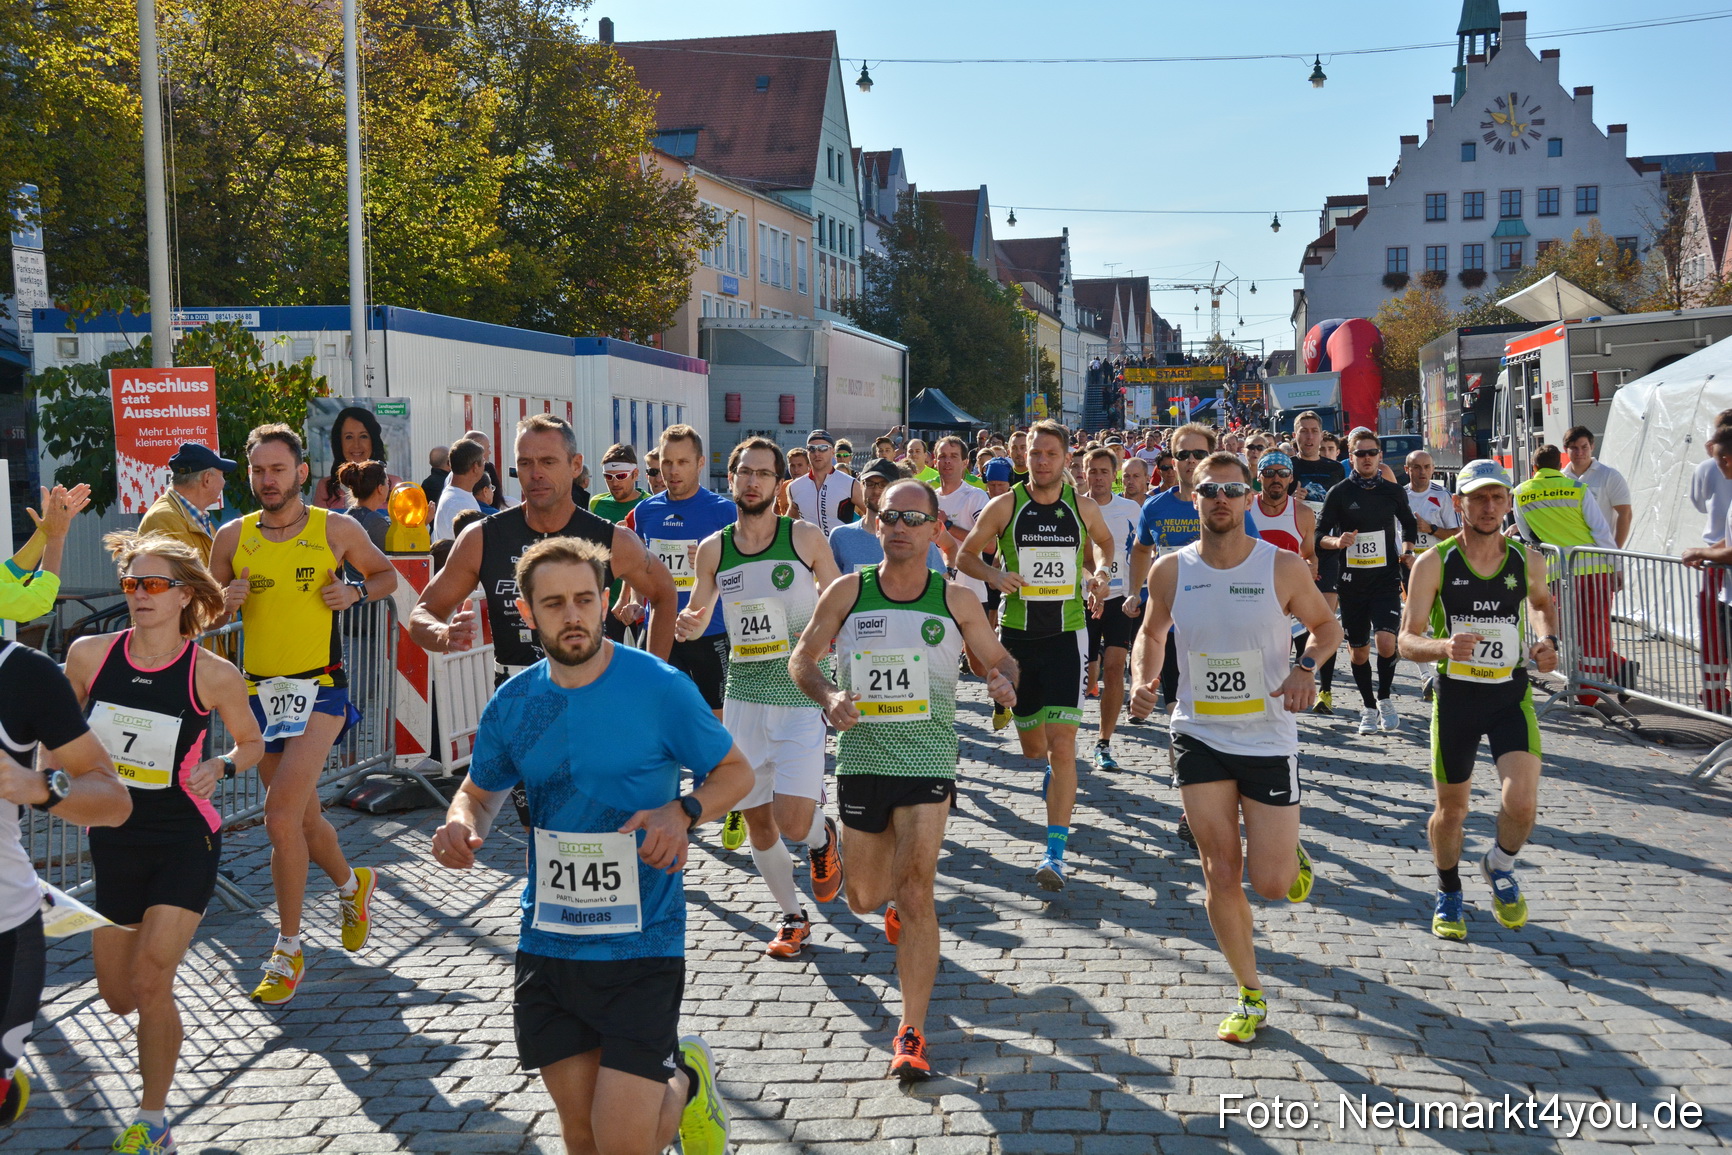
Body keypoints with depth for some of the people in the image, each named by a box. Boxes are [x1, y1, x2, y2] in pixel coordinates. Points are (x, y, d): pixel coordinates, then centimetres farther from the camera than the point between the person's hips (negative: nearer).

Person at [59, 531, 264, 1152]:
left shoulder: (213, 675, -14)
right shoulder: (89, 654, -6)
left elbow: (253, 743, 2)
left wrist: (220, 767, -17)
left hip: (184, 842, -4)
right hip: (113, 840, 4)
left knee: (150, 985, -11)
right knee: (117, 995, 13)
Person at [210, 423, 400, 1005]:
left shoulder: (338, 530, -2)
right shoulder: (232, 537, 4)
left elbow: (386, 574, 13)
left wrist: (355, 593, -7)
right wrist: (225, 601, -9)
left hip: (319, 689, -4)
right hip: (261, 690, 4)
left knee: (281, 817, -17)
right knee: (302, 816, 15)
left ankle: (288, 951, -3)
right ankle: (351, 885, 45)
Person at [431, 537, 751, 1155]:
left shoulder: (659, 687, -10)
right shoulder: (512, 705, 2)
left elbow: (736, 771, -1)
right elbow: (480, 790, 18)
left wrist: (683, 811, -20)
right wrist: (461, 823, -5)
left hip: (641, 942, -4)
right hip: (547, 944, 4)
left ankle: (686, 1084, 25)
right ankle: (674, 1083, 41)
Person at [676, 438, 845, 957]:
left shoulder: (806, 539, -4)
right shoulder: (714, 549, 4)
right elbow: (697, 614, 14)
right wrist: (687, 625, -7)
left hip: (801, 697, -3)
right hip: (742, 699, 4)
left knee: (793, 821, -15)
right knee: (757, 823, 9)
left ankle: (822, 837, 23)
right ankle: (794, 917, 31)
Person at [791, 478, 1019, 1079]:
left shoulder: (956, 600, -1)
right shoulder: (847, 592, 0)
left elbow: (1000, 657, 11)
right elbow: (802, 657, 7)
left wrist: (1004, 681, -13)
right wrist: (829, 696, -13)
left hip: (927, 762, -2)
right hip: (860, 758, 2)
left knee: (916, 893, -13)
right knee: (865, 897, 14)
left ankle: (912, 1032, -4)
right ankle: (897, 899, 53)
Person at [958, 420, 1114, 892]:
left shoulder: (1084, 508, 1)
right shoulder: (1004, 506, -3)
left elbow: (1104, 541, 22)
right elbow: (965, 556, 6)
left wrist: (1100, 571, 2)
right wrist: (994, 574, -14)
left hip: (1067, 635, -1)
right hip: (1016, 635, 1)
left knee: (1061, 745, -13)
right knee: (1031, 744, 14)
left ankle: (1056, 853, -10)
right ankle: (1051, 769, 53)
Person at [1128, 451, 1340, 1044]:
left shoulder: (1283, 567, -10)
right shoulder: (1170, 571, -4)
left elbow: (1327, 625, 6)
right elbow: (1151, 633, 14)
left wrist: (1305, 667, -15)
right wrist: (1143, 679, -6)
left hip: (1269, 739, -1)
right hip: (1200, 738, 1)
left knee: (1271, 883, -1)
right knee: (1220, 873, 2)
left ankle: (1288, 852, 37)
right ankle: (1251, 996, 21)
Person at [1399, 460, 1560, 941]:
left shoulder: (1528, 560, -1)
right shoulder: (1433, 563, -10)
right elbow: (1407, 641, -12)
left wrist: (1548, 640, 3)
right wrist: (1444, 646, -32)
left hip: (1512, 695, 1)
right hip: (1455, 696, -1)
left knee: (1522, 803, -15)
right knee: (1451, 811, 10)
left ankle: (1500, 866, 19)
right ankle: (1448, 894, 37)